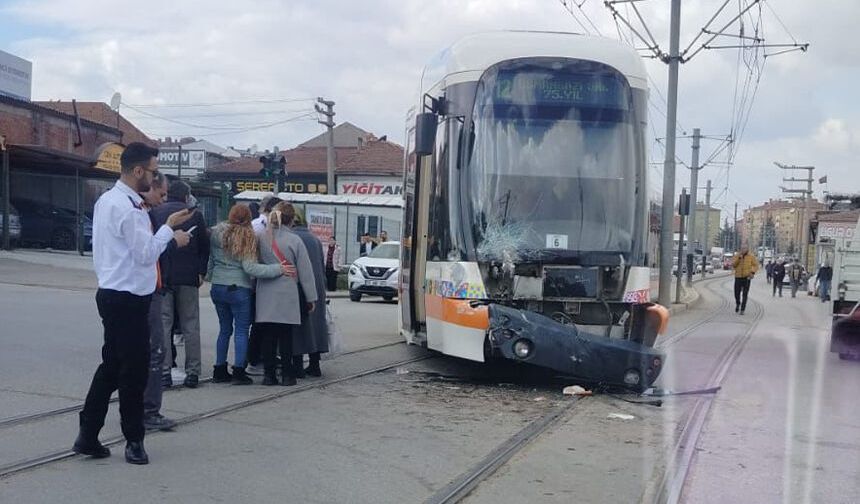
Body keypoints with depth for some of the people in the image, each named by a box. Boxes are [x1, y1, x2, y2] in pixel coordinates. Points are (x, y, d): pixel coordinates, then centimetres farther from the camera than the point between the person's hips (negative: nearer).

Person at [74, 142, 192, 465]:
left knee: (111, 365, 15)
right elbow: (146, 253, -19)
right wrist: (168, 229, -6)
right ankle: (133, 441, 13)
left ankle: (88, 436, 19)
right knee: (134, 369, 1)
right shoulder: (127, 207, -19)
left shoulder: (107, 200, 13)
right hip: (128, 299, -10)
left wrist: (166, 232, 8)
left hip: (113, 295, 10)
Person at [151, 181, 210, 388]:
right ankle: (192, 371, 7)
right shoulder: (195, 215, 0)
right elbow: (204, 246, 2)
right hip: (188, 278, 0)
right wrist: (201, 272, 9)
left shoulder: (154, 213, 0)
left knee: (162, 324, 5)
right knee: (190, 325, 6)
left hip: (161, 276, 0)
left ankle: (163, 370, 2)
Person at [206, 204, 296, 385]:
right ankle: (238, 371, -1)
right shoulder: (247, 237, -9)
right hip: (239, 289, -5)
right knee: (241, 329, 2)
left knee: (224, 329, 14)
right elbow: (249, 267, -16)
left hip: (217, 288, 5)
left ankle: (220, 371, 16)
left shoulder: (216, 233, 4)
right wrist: (278, 269, -15)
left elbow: (209, 261, 10)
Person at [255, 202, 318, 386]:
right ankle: (287, 374, 8)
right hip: (287, 296, -2)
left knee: (268, 336, 6)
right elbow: (305, 271, -1)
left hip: (265, 296, 2)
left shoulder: (261, 238, 0)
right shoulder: (294, 240, -6)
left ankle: (269, 374, 9)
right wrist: (311, 298, 6)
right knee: (286, 336, 4)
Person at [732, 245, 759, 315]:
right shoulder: (736, 256, 4)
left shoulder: (751, 257, 0)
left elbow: (756, 265, 1)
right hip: (738, 277, 2)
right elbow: (733, 265, -7)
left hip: (746, 277, -1)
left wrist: (753, 272, -15)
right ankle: (738, 303, 35)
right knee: (737, 293, 4)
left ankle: (742, 309, 1)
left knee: (745, 294, -4)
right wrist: (739, 258, -17)